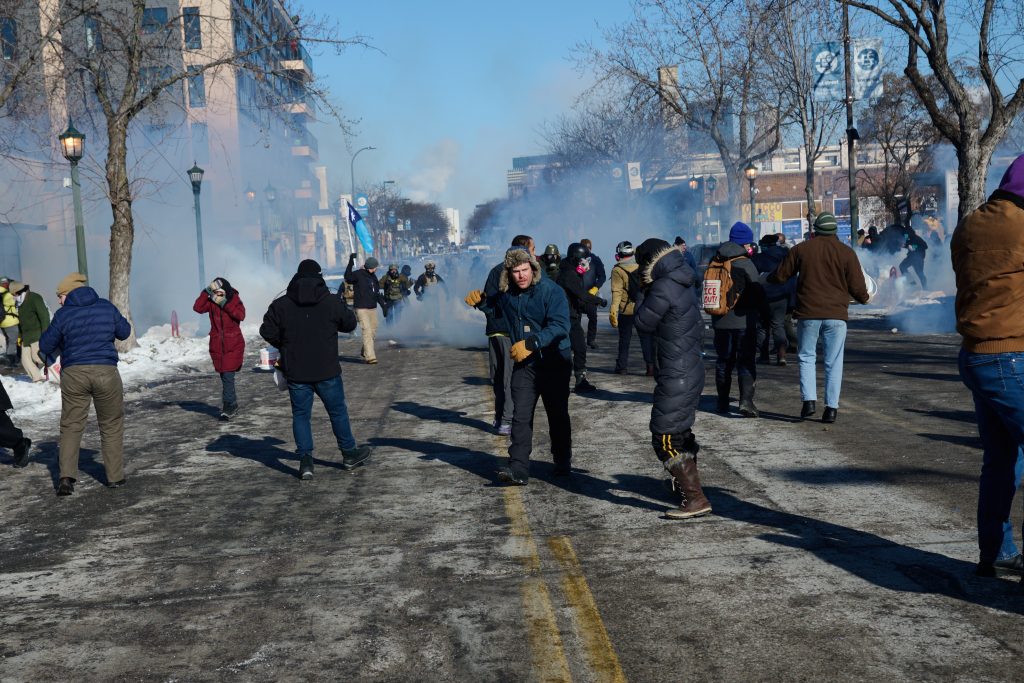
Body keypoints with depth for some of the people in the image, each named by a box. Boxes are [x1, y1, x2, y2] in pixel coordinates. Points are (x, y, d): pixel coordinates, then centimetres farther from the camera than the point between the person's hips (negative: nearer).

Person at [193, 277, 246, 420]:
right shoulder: (211, 302, 3)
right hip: (217, 347, 3)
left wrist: (224, 304, -24)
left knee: (228, 376, -10)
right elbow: (197, 308, -15)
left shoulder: (234, 300, -3)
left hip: (233, 345, -3)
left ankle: (228, 407, -2)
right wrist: (207, 291, -20)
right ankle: (232, 405, 24)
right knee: (225, 377, 10)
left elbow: (241, 315, -20)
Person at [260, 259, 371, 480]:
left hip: (296, 373, 1)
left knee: (300, 415, 9)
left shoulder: (281, 304, -2)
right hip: (327, 371, -1)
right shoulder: (332, 302, -6)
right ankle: (349, 454, 25)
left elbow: (267, 331, 0)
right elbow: (350, 324, 5)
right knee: (338, 412, 14)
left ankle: (305, 461, 3)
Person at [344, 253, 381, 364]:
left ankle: (365, 352, 32)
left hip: (372, 308, 8)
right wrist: (351, 263, -35)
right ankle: (370, 356, -17)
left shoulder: (373, 276, 13)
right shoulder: (358, 274, -11)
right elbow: (348, 277, -30)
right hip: (361, 308, -8)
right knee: (367, 331, -15)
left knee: (373, 331, 14)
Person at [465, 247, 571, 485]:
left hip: (554, 363, -4)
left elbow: (559, 326, -27)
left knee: (558, 416, 10)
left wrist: (531, 343, -35)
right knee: (521, 417, -6)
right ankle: (518, 470, -8)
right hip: (523, 365, 4)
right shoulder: (506, 293, 4)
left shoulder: (550, 291, -15)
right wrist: (480, 301, 7)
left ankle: (563, 463, 29)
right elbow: (492, 306, 29)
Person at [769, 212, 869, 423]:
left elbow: (780, 276, 7)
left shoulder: (801, 249, 2)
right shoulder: (846, 252, 2)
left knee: (807, 358, 12)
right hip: (836, 315, 0)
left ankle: (809, 400, -1)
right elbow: (857, 287, 2)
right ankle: (831, 408, 4)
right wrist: (864, 298, 23)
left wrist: (768, 279, 29)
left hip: (808, 314, 0)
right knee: (833, 362, 6)